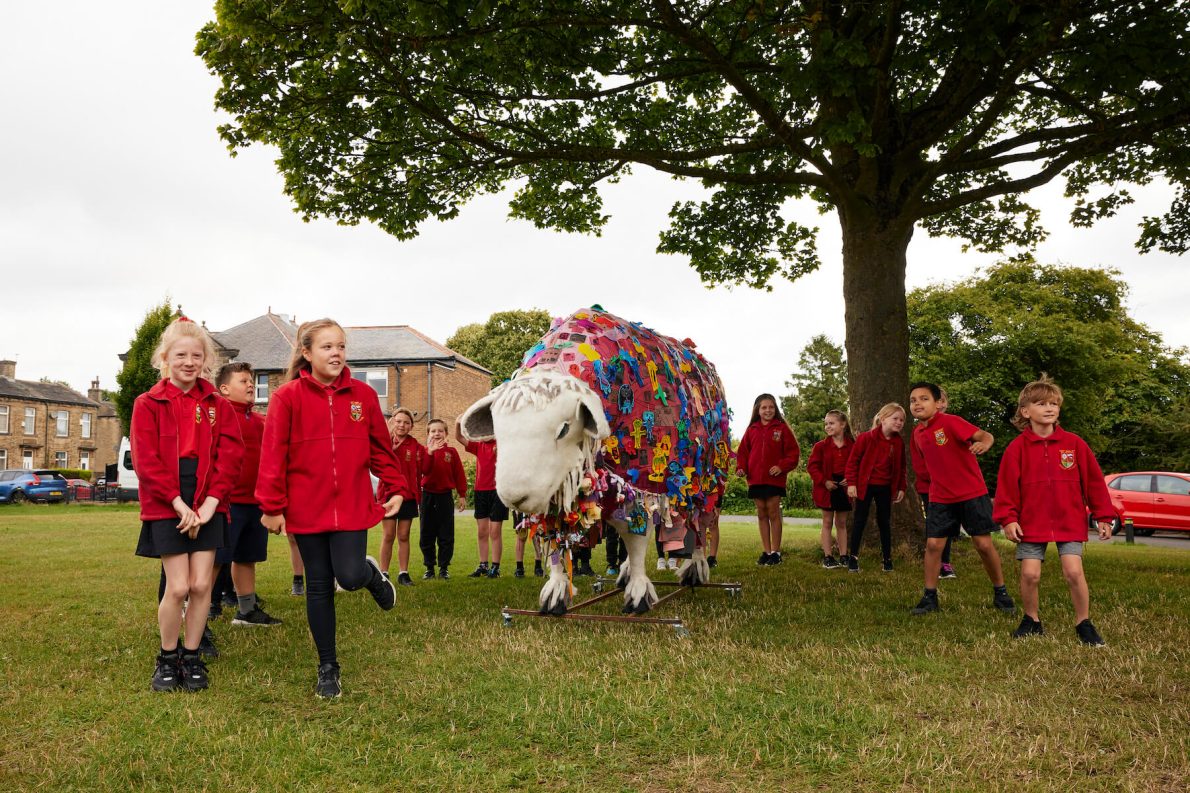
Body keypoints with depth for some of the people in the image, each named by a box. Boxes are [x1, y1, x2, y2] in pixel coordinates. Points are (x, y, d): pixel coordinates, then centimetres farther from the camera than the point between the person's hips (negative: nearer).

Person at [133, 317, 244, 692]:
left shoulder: (218, 405, 7)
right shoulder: (148, 404, 0)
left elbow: (230, 457, 0)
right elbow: (146, 462, -7)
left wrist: (209, 502, -11)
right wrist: (180, 504, -14)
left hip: (207, 506, 2)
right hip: (166, 506, -2)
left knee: (202, 585, 1)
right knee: (178, 587, -6)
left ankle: (191, 657, 17)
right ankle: (167, 659, 15)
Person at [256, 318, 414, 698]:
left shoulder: (363, 395, 2)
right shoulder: (288, 397, -6)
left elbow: (381, 449, 9)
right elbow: (273, 455, -6)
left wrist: (397, 490, 5)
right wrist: (272, 507, -7)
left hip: (352, 506, 1)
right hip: (307, 508, -1)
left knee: (351, 577, -13)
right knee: (319, 588, 7)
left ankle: (372, 572, 26)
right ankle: (328, 668, 22)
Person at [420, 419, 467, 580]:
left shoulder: (451, 451, 1)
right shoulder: (425, 450, 2)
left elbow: (459, 474, 1)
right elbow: (424, 470, -15)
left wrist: (462, 495, -2)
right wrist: (430, 452, -26)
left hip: (445, 496, -1)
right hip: (428, 496, 1)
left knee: (446, 536, 2)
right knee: (426, 535, 6)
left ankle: (444, 567, 10)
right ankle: (429, 567, 16)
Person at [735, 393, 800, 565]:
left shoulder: (782, 428, 0)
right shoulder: (751, 430, 10)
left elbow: (793, 451, -2)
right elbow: (743, 451, 12)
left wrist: (782, 467, -15)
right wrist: (741, 467, -4)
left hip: (774, 479, -4)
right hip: (755, 479, 4)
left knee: (773, 513, -2)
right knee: (761, 514, 8)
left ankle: (775, 551, 5)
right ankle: (766, 551, 15)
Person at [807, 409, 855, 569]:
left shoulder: (852, 446, -1)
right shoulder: (821, 446, -4)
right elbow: (812, 466, -6)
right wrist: (824, 481, -15)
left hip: (844, 488, 1)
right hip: (827, 488, -1)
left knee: (841, 523, 11)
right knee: (827, 522, 4)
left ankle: (844, 556, 16)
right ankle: (827, 557, 7)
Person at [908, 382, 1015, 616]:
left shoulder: (950, 422, -15)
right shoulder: (917, 434, 4)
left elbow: (985, 435, -26)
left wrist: (983, 444, -47)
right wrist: (939, 483, 7)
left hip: (972, 493, -5)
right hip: (940, 498, 5)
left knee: (984, 544, 0)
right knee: (933, 544, -1)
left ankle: (1000, 593, 19)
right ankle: (930, 596, 10)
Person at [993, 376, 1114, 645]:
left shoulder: (1074, 443, 0)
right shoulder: (1018, 447, -3)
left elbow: (1094, 481, 4)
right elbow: (1007, 485, -2)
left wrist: (1103, 516, 4)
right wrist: (1008, 518, -9)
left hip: (1070, 522, 0)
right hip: (1031, 523, 0)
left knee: (1074, 572, -9)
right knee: (1030, 574, -1)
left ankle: (1084, 624, 10)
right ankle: (1031, 621, 21)